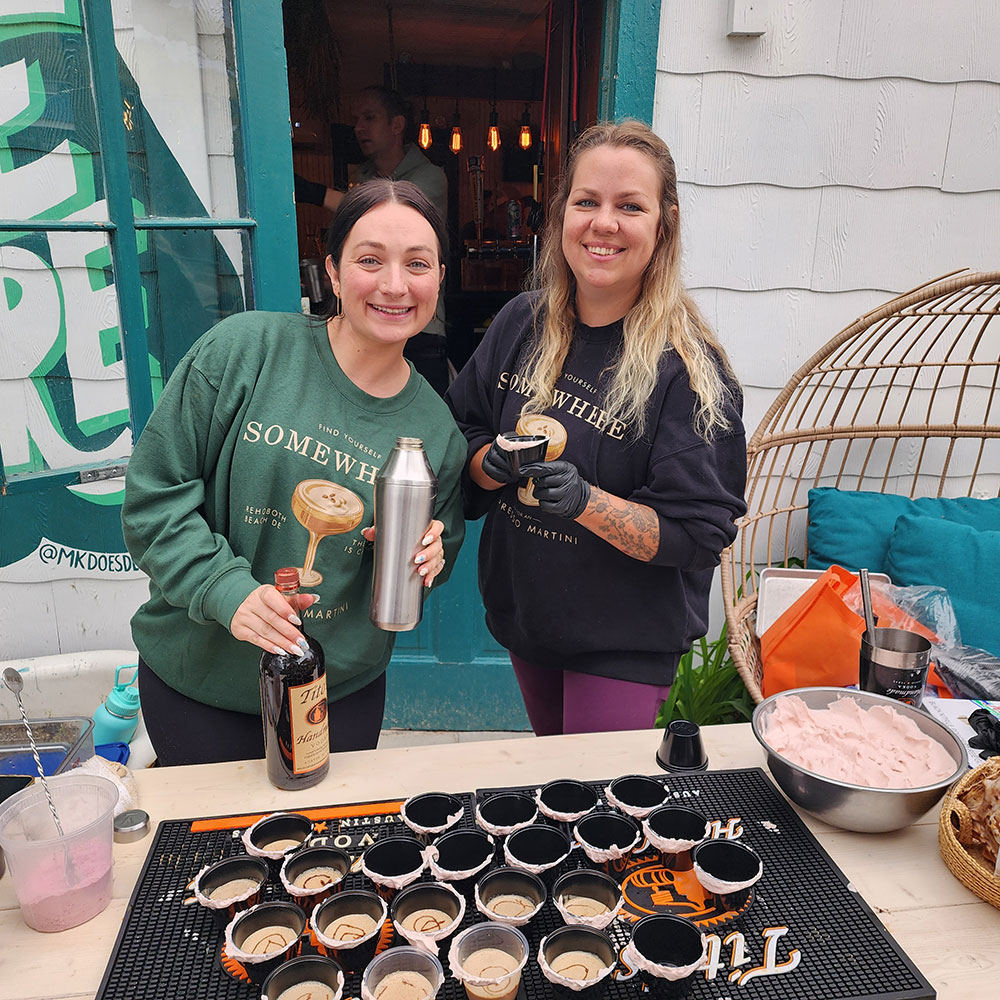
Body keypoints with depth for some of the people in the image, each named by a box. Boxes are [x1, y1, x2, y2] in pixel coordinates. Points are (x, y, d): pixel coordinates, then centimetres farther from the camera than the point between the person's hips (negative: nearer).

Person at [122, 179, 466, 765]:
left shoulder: (437, 427, -5)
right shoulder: (244, 349, -14)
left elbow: (432, 568, 8)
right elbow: (154, 496, -12)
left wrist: (426, 559, -14)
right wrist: (226, 589, -23)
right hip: (197, 682, -1)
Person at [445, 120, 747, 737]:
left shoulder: (690, 367, -19)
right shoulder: (521, 326, -6)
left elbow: (699, 535, -19)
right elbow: (462, 437, 4)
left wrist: (587, 501, -32)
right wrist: (492, 464, -18)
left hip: (626, 641, -5)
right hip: (524, 611, 5)